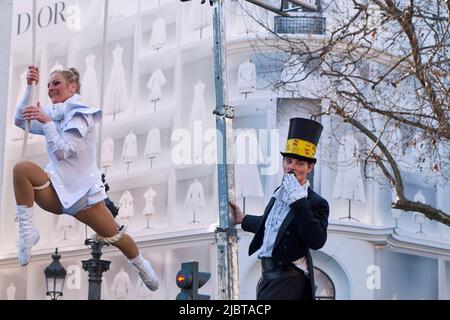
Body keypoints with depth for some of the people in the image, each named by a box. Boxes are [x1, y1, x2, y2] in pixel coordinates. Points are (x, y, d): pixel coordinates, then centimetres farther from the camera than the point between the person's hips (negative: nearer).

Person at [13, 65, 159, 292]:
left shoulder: (80, 114, -10)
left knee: (114, 237, 5)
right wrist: (29, 86, -8)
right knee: (21, 169, -26)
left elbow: (63, 151, -20)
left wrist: (46, 122, -24)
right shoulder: (53, 114, 9)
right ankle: (26, 231, -22)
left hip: (83, 191, -4)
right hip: (58, 189, 4)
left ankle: (140, 264, 36)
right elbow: (20, 121, -2)